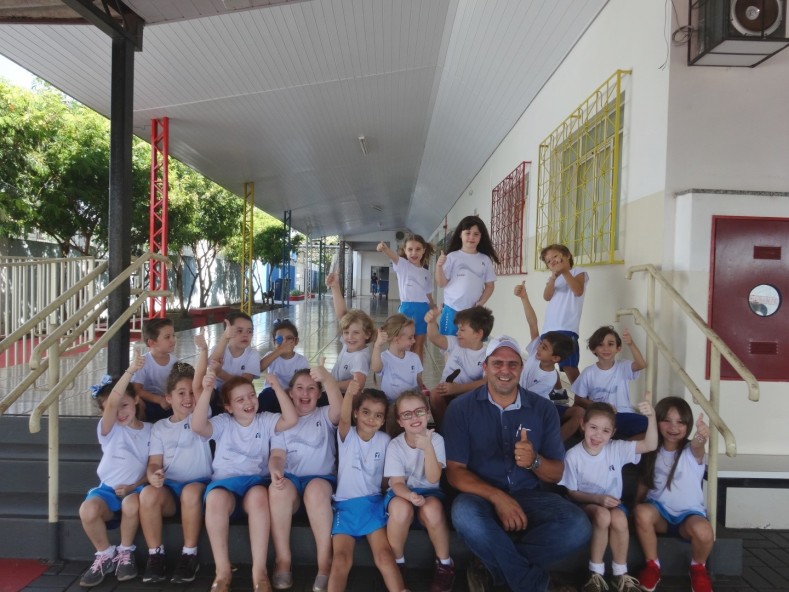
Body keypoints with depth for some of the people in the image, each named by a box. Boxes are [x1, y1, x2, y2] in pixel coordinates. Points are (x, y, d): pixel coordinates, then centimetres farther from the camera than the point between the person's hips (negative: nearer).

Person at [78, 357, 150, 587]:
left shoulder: (150, 430, 5)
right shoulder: (109, 429, 1)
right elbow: (112, 403, -19)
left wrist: (133, 487, -15)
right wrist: (130, 371, -31)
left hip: (135, 489, -1)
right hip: (108, 488, 1)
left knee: (131, 504, -36)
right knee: (88, 510, -31)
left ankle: (125, 552, -6)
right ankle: (105, 554, -2)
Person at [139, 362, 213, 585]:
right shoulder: (159, 427, 15)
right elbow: (154, 462, 5)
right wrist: (153, 475, -20)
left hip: (198, 483, -2)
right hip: (169, 487, 3)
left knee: (190, 491, -37)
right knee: (148, 493, -30)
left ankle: (189, 555, -20)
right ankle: (156, 556, -16)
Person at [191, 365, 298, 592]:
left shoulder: (265, 421, 12)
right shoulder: (223, 423, 10)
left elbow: (291, 420, -6)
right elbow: (197, 426, -10)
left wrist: (277, 387, -10)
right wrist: (207, 391, -22)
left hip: (256, 480, 0)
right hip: (225, 481, 0)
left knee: (259, 496, -37)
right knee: (216, 498, -36)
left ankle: (259, 570, -29)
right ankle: (223, 570, -23)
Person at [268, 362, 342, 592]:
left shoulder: (325, 416, 11)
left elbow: (339, 408, -15)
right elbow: (277, 454, 2)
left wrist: (326, 378, -34)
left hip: (322, 477, -1)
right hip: (291, 477, 2)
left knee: (315, 489, -37)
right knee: (278, 488, -34)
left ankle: (325, 562, -26)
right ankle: (282, 561, -22)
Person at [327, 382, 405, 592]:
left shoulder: (384, 440, 3)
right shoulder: (347, 436, -5)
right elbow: (343, 419, -29)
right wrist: (349, 393, -47)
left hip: (373, 503, 1)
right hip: (345, 504, -1)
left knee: (384, 555, -16)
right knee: (341, 559, -16)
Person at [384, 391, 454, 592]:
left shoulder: (436, 439, -11)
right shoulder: (395, 446, -10)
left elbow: (433, 479, -19)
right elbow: (397, 483, -13)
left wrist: (427, 447, -33)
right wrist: (410, 495, -35)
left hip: (429, 492, 0)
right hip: (402, 492, 0)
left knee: (432, 509, -35)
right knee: (401, 508, -36)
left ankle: (444, 563, -8)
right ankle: (397, 562, -8)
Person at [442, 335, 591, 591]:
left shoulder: (543, 409, 2)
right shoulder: (461, 408, -4)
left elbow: (556, 474, 4)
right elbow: (454, 470, -8)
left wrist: (534, 461, -20)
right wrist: (497, 497, -24)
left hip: (529, 498, 2)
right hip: (483, 497, -2)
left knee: (578, 526, -26)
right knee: (465, 514, -36)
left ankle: (495, 569, -10)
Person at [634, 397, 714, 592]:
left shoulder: (691, 451, -12)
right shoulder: (653, 451, 0)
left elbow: (697, 446, -39)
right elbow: (644, 483, 10)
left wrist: (701, 438, -63)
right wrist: (636, 506, -4)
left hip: (689, 514, -2)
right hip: (659, 511, 2)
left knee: (703, 531, -36)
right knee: (642, 512, -33)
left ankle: (698, 568, 1)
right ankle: (652, 565, -7)